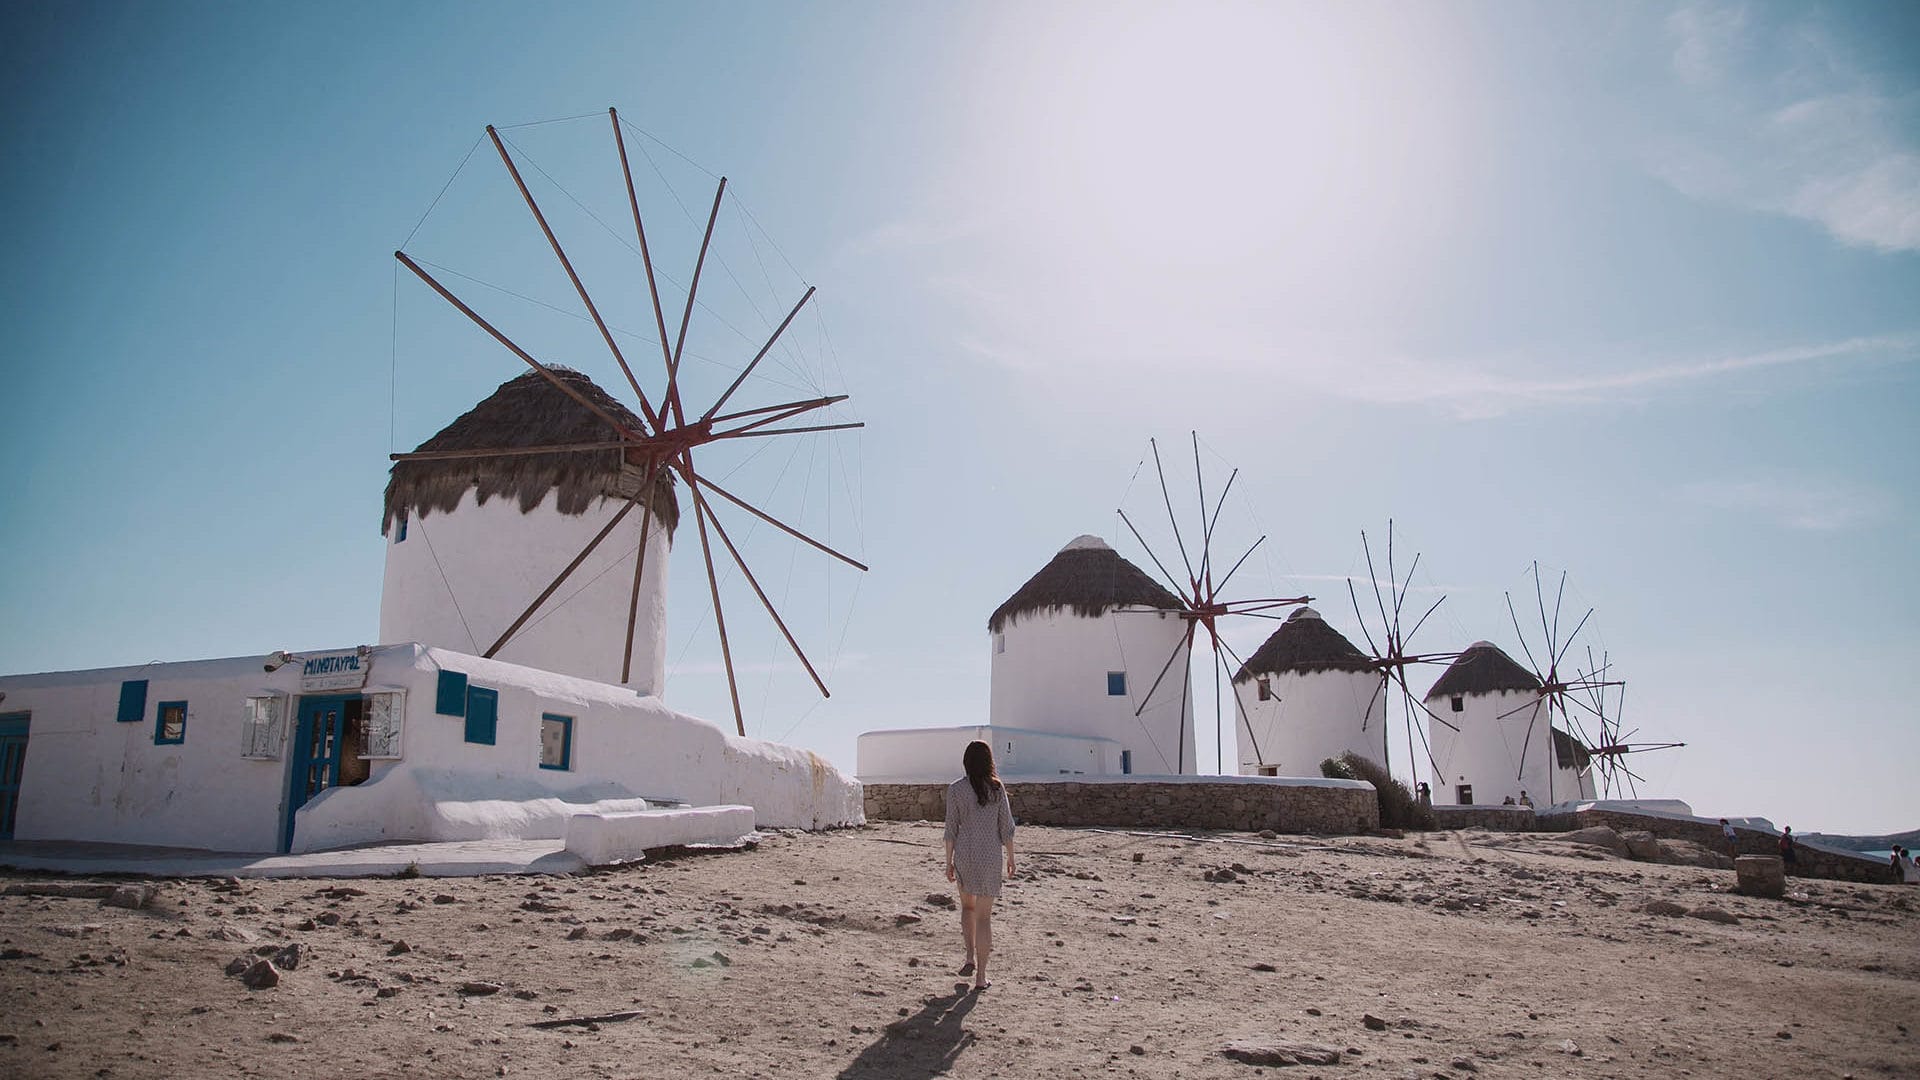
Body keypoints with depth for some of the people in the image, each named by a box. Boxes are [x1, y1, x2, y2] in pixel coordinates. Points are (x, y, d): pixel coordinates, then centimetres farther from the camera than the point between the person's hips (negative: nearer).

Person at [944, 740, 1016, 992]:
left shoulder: (955, 789, -4)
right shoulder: (997, 787, -2)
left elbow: (951, 828, -3)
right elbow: (1006, 826, 0)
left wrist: (949, 861, 5)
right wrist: (1011, 858, 10)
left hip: (964, 853, 0)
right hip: (990, 856, 0)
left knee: (967, 905, 24)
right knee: (984, 915, 5)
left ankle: (970, 958, 13)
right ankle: (981, 976, 5)